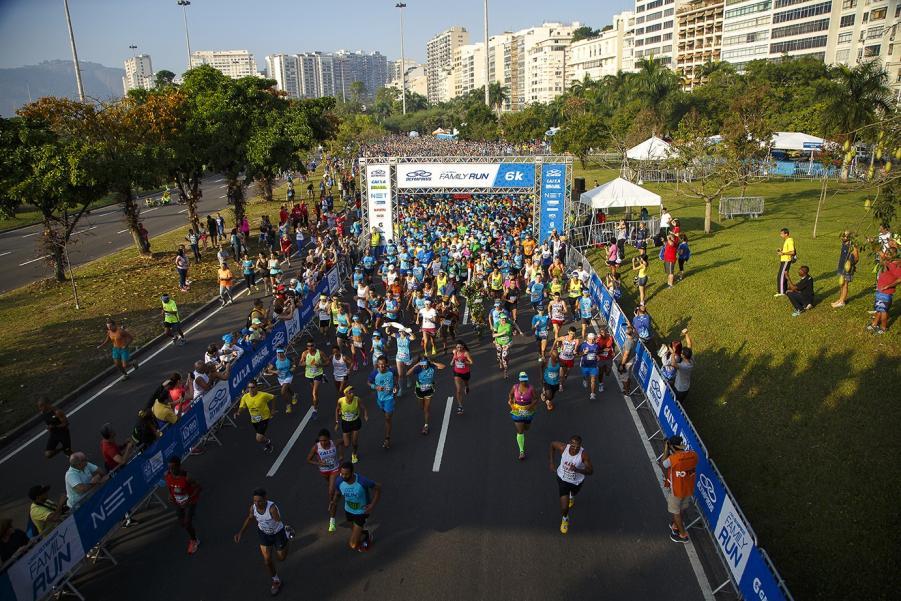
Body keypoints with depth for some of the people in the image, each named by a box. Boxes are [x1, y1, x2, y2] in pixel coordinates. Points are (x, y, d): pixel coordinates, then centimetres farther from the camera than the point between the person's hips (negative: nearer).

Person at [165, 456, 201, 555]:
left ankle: (194, 541, 30)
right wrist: (170, 494, -11)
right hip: (178, 502, 5)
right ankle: (192, 537, 48)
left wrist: (189, 499, -32)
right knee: (182, 522, 18)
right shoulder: (167, 474, -20)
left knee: (187, 523, -1)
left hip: (190, 502, -5)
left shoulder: (187, 477, -35)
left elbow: (198, 487, -23)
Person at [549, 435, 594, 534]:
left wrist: (577, 470, -46)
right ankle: (565, 519, 32)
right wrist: (551, 462, -8)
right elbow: (552, 444, -9)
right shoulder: (563, 448, -30)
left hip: (577, 481, 1)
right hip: (563, 479, -1)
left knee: (574, 492, 35)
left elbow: (591, 471, -28)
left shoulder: (584, 454, -33)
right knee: (564, 507, -4)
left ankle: (571, 496, 75)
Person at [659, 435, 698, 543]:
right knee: (681, 509, 28)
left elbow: (662, 464, -11)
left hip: (676, 490, -5)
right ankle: (676, 525, 51)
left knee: (676, 512, 19)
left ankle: (683, 535, 34)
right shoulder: (694, 455, -17)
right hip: (689, 489, 5)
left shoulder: (673, 458, -32)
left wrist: (666, 450, -6)